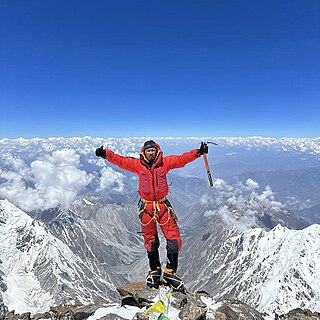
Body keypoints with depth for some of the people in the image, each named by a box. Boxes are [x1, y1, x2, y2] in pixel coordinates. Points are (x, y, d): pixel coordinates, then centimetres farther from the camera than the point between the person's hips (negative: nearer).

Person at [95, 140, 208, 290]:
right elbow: (120, 160, -5)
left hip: (163, 206, 1)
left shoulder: (165, 162, -2)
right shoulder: (137, 164, -2)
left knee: (174, 240, -2)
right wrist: (105, 154, -16)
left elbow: (182, 159, -6)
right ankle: (155, 271, 37)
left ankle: (170, 272, 18)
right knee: (150, 242, 14)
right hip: (146, 207, 0)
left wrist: (199, 152, -15)